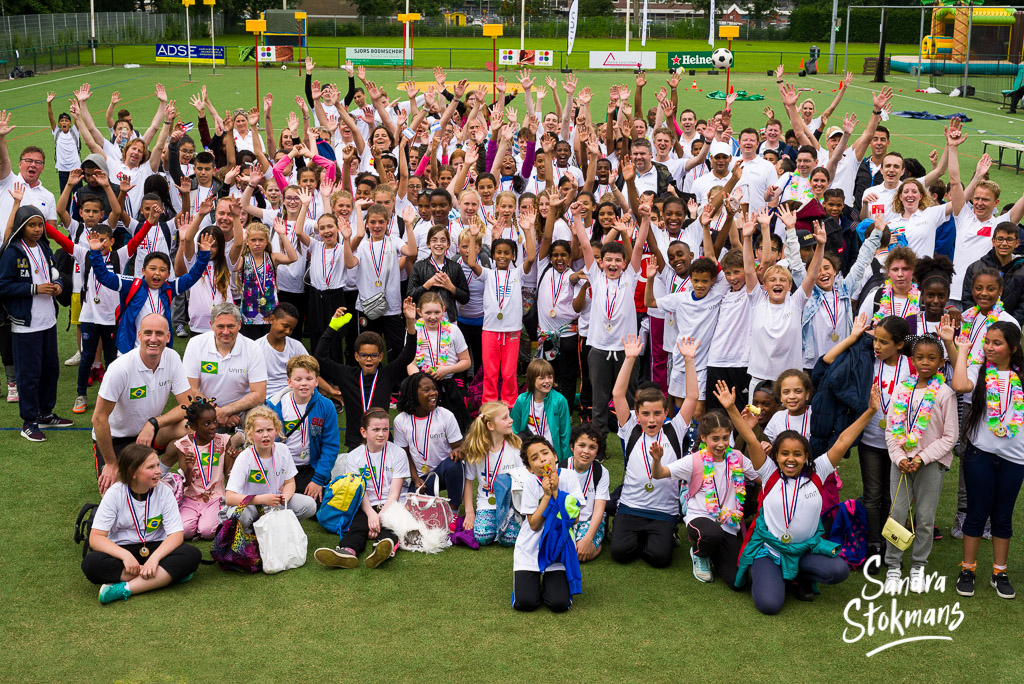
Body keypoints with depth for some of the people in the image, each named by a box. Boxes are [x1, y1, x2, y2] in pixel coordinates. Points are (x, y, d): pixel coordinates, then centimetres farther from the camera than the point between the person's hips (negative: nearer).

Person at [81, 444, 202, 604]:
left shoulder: (164, 491, -8)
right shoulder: (115, 493, -11)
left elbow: (176, 534, -14)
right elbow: (96, 538, -16)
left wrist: (154, 558, -32)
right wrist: (125, 555, -33)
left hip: (155, 548, 1)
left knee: (192, 554, -27)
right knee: (91, 563, -33)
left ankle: (124, 589, -32)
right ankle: (166, 576, -26)